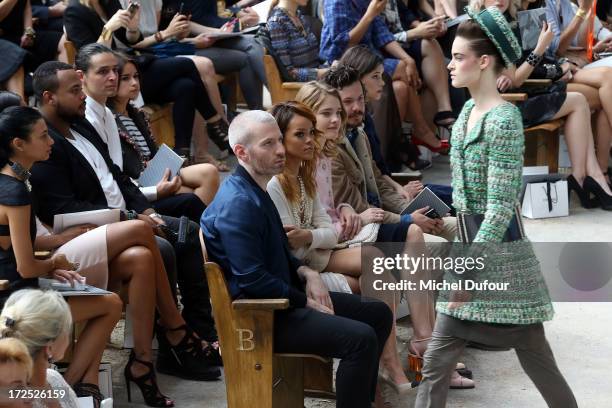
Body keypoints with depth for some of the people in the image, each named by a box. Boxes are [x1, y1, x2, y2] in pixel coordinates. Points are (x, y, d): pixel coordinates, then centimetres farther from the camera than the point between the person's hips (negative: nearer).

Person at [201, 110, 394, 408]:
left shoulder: (256, 190, 11)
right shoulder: (238, 203, -22)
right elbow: (252, 280, -25)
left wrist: (306, 273, 3)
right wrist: (306, 301, -13)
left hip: (281, 297, 11)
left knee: (378, 313, 12)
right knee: (361, 338, -23)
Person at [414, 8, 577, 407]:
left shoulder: (503, 120, -18)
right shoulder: (468, 111, 8)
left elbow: (501, 205, -22)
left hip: (502, 254, -8)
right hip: (470, 245, 8)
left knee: (537, 361, 4)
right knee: (437, 361, 6)